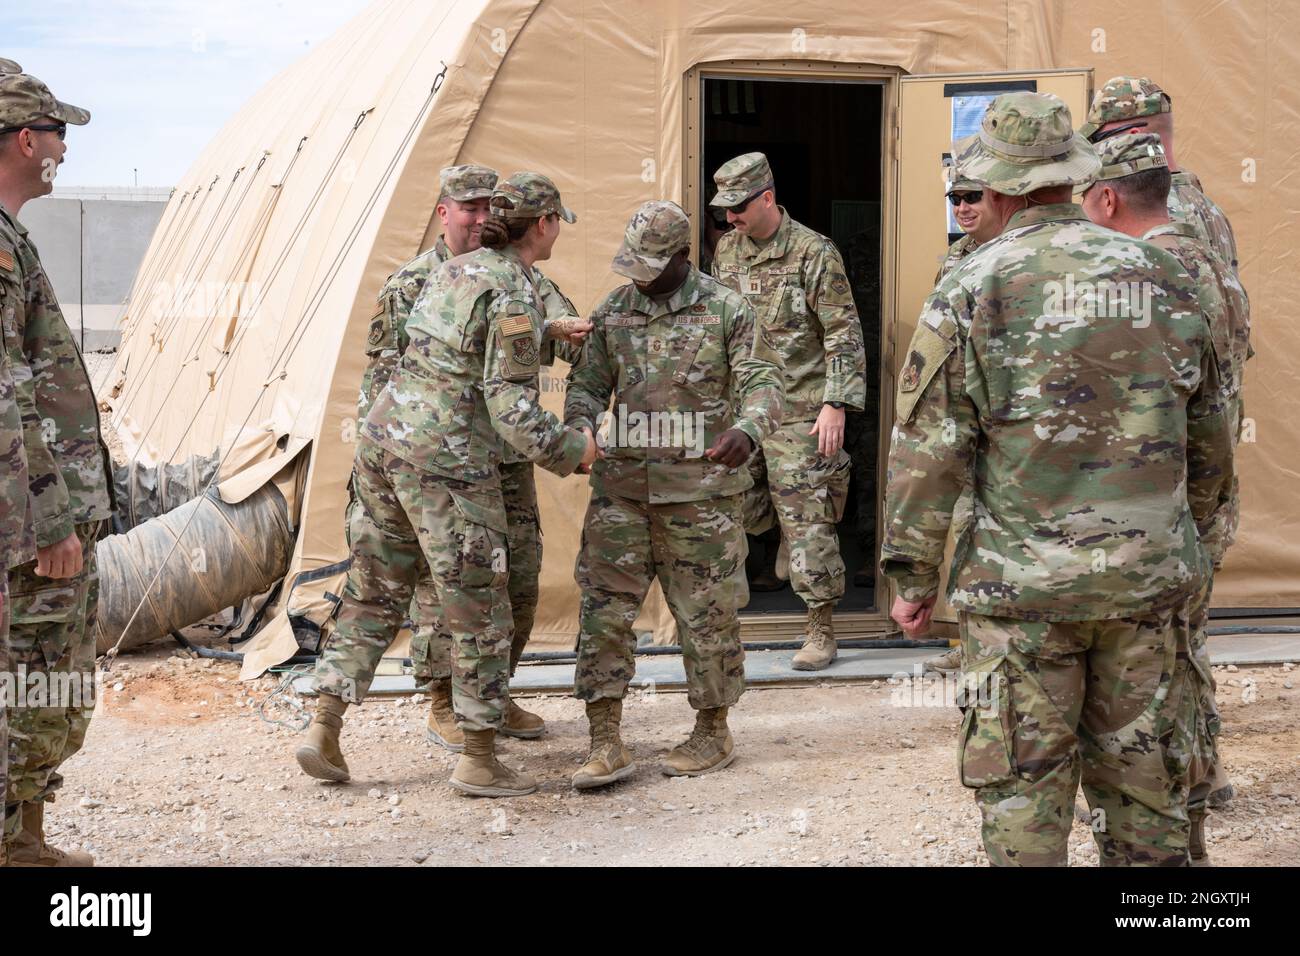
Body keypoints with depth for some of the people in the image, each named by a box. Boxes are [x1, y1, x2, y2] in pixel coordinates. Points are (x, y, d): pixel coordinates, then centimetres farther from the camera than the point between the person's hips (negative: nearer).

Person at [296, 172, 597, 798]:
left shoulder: (455, 269, 13)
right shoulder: (515, 296, -12)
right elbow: (512, 407, -16)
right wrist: (570, 450, -1)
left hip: (383, 436, 8)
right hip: (448, 458, -8)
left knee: (373, 592, 16)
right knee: (479, 607, 3)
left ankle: (323, 729, 16)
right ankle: (479, 761, 9)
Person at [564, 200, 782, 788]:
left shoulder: (725, 311, -2)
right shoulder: (612, 312, 9)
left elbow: (760, 382, -7)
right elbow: (589, 383, 13)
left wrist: (746, 430, -29)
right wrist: (577, 425, -10)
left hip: (699, 489, -3)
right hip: (621, 485, 3)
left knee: (706, 612, 5)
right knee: (604, 607, -2)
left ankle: (713, 733, 21)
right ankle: (605, 743, 3)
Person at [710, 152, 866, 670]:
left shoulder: (814, 253, -10)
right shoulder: (727, 249, 10)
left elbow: (844, 335, -10)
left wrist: (835, 404, -17)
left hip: (799, 411, -6)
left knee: (807, 521, -4)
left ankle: (821, 631, 3)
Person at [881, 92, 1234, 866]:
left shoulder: (971, 291, -6)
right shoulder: (1163, 277, 6)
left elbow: (929, 448, -7)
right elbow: (1209, 438, 13)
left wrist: (913, 576, 2)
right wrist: (1187, 536, 26)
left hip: (1024, 579, -3)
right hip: (1151, 581, 4)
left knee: (1024, 791, 4)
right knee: (1146, 788, 12)